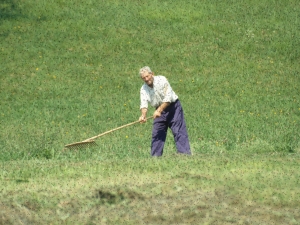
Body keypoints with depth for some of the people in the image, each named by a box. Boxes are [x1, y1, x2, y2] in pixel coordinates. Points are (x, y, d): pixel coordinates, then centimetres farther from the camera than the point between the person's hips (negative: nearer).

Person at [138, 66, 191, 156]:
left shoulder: (161, 80, -18)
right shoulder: (143, 89, -4)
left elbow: (168, 98, -25)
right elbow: (144, 103, -15)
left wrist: (159, 110, -33)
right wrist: (143, 115, -35)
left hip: (173, 106, -5)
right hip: (160, 110, 5)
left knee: (179, 131, -13)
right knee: (156, 134, 1)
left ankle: (185, 154, -18)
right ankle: (155, 157, 6)